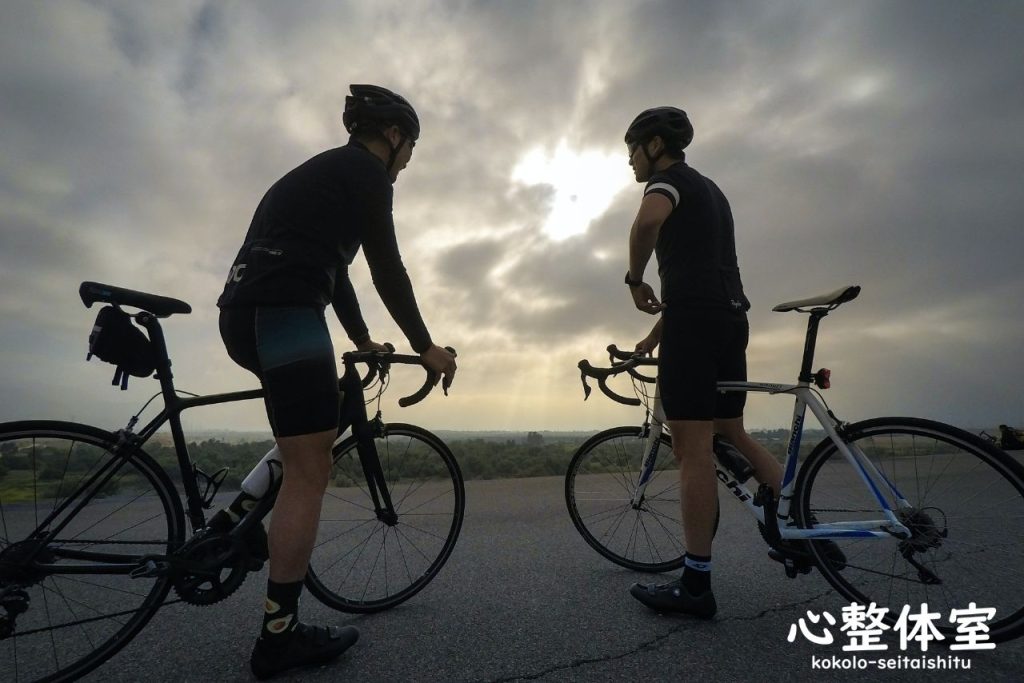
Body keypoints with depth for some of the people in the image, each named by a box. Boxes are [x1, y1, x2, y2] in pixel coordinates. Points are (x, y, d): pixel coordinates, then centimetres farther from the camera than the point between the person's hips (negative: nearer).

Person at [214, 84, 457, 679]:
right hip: (283, 311, -10)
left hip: (244, 312, 10)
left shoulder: (323, 171, 28)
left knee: (327, 417, 25)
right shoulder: (365, 171, 0)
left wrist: (363, 339, 33)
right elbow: (387, 268, -6)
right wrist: (425, 346, 2)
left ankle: (242, 514, 21)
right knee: (310, 471, -5)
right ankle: (281, 635, 5)